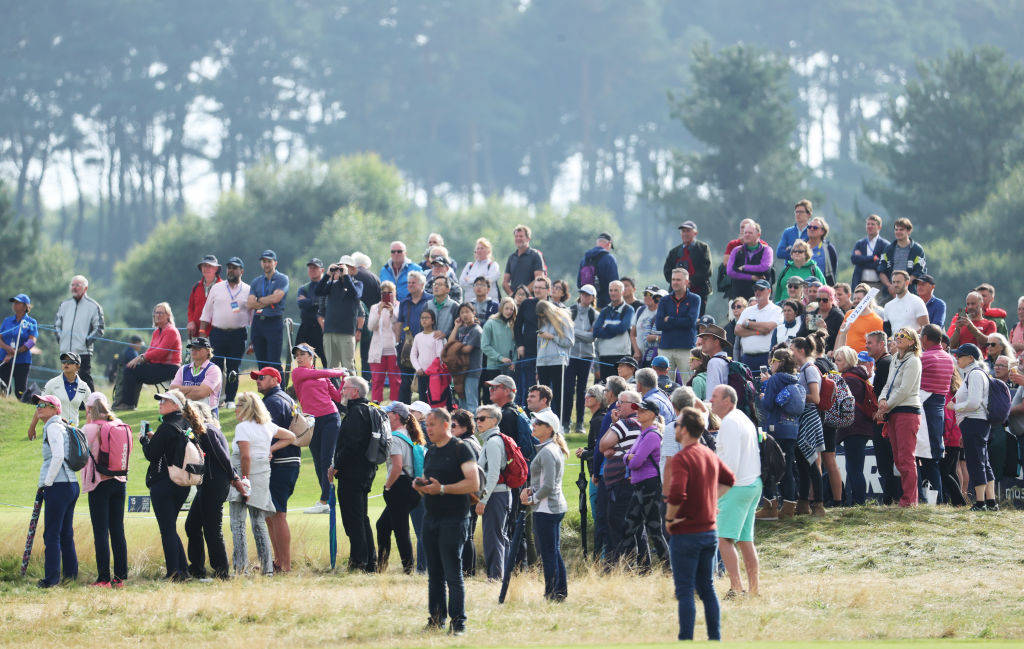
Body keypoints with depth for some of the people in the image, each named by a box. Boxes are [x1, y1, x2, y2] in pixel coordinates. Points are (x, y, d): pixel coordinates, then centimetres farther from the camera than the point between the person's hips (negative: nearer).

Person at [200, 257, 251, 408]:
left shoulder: (248, 291, 8)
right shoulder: (216, 288, 10)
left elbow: (253, 316, 9)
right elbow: (207, 311, 11)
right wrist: (202, 331, 2)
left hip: (238, 335, 0)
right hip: (217, 332, 0)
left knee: (233, 369, 2)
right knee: (216, 366, -6)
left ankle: (230, 400, 9)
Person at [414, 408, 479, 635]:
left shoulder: (460, 449, -6)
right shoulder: (431, 452, 17)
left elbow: (474, 483, -14)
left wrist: (442, 489, -18)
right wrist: (420, 486, 3)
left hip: (454, 520, -7)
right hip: (431, 518, 7)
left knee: (453, 574, -8)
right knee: (434, 573, 8)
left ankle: (458, 622, -6)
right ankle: (436, 618, 14)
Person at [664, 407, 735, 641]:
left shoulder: (682, 458, -18)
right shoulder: (710, 455, 8)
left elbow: (677, 494, -32)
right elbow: (729, 479, 27)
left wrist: (669, 518, -16)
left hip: (686, 534, -7)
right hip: (710, 531, 7)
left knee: (685, 591, -2)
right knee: (707, 588, 15)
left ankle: (686, 641, -3)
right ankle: (715, 638, 16)